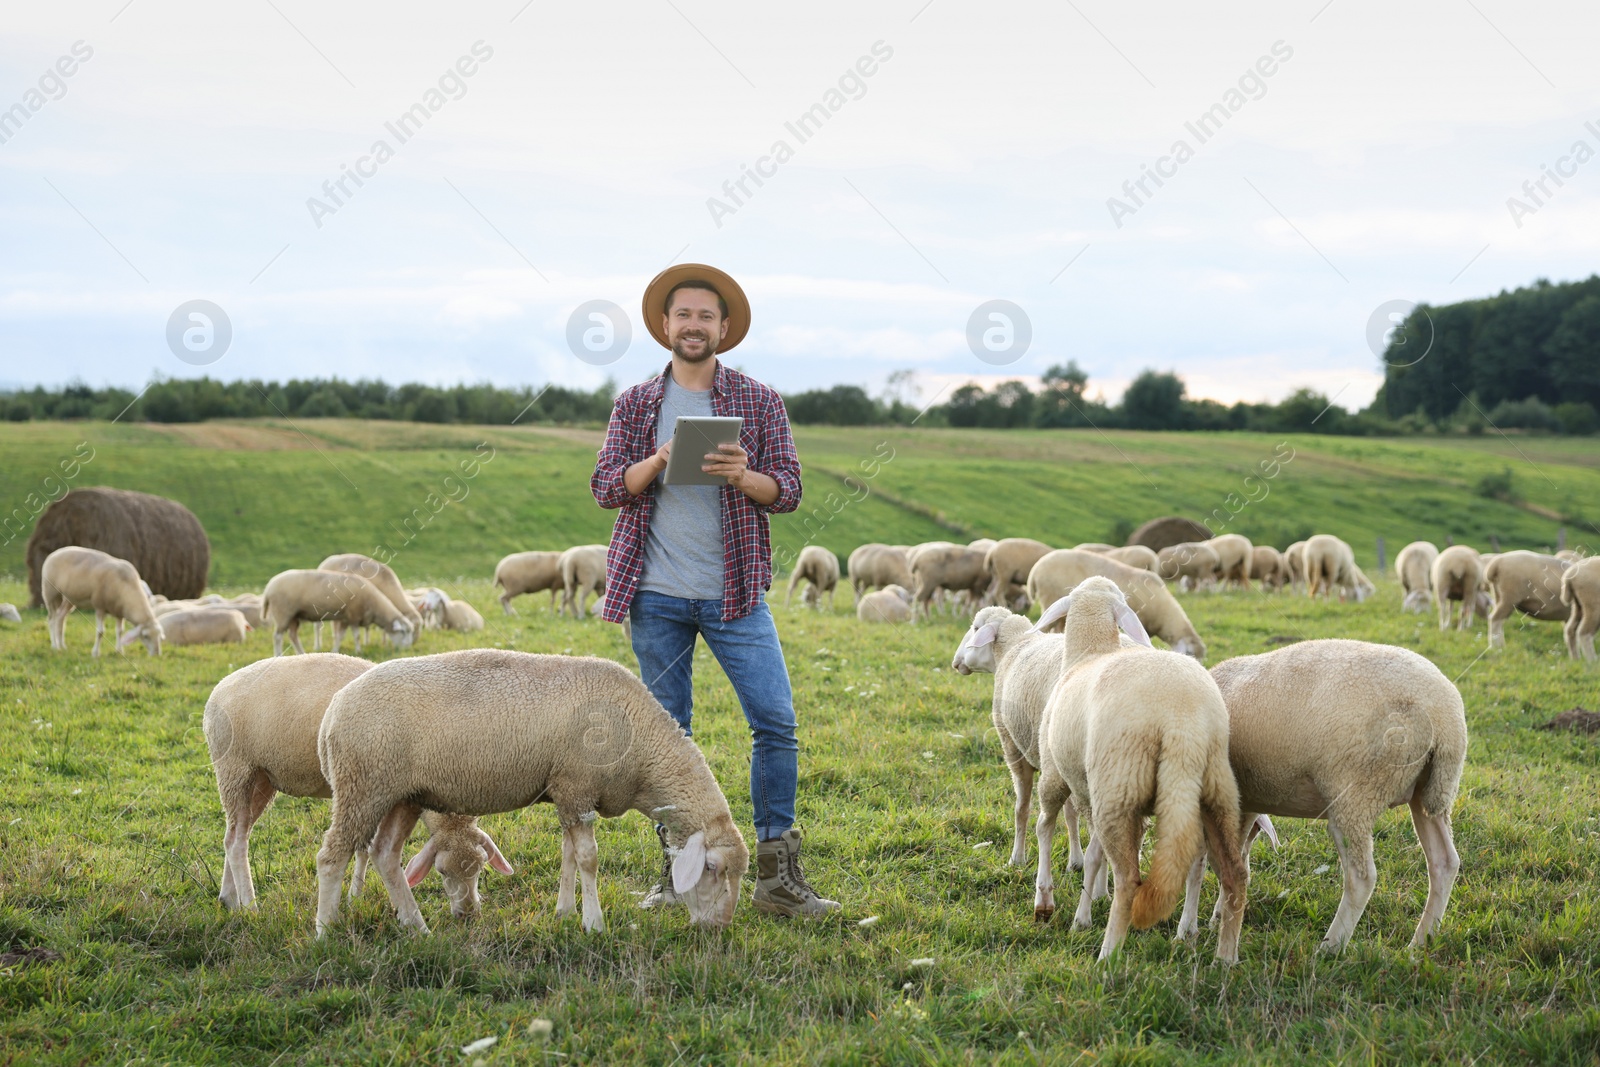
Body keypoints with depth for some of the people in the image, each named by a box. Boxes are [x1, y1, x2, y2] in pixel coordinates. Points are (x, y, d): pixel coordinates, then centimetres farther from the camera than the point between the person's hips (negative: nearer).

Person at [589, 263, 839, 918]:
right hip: (655, 594, 1)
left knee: (776, 721, -8)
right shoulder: (636, 404, 8)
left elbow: (788, 490, 2)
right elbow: (606, 487, 2)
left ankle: (776, 876, 0)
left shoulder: (759, 402, 6)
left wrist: (742, 476, -19)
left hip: (734, 593, 0)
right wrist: (659, 460, -16)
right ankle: (676, 870, 15)